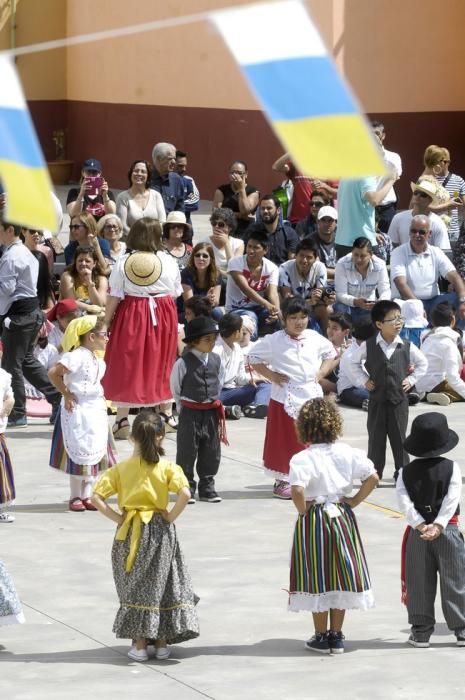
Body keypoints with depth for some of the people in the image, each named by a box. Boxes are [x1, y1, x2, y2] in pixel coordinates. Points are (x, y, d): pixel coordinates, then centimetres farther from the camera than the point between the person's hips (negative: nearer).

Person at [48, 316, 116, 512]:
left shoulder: (98, 359, 10)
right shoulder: (77, 356, -17)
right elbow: (53, 373, -24)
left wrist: (101, 395, 11)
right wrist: (66, 394, -18)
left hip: (96, 411, 8)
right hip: (77, 411, -8)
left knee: (94, 453, 9)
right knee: (79, 453, -2)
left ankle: (87, 495, 17)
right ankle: (75, 497, 7)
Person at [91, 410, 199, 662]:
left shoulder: (121, 468, -3)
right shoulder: (167, 467, -7)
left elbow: (96, 497, -10)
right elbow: (184, 493, -22)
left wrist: (117, 518, -3)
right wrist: (171, 516, -9)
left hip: (131, 531, 1)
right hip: (160, 530, 0)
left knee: (135, 585, 10)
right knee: (161, 584, 12)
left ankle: (140, 644, 11)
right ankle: (162, 643, 16)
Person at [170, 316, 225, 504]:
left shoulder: (216, 360, 2)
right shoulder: (183, 363, -13)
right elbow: (175, 389, -2)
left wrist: (214, 403, 13)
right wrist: (183, 408, 3)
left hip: (212, 413, 5)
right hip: (190, 413, -5)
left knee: (211, 452, 9)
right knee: (187, 452, 2)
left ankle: (207, 488, 20)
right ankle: (187, 488, 11)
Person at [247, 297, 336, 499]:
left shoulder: (315, 339, 4)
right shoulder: (274, 341, -6)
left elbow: (330, 355, 20)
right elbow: (253, 358, 1)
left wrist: (321, 373, 4)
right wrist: (271, 375, -7)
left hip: (312, 397, 3)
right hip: (285, 398, -3)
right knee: (285, 441, 3)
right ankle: (283, 481, 12)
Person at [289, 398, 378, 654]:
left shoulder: (302, 459, -17)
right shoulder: (347, 453, -4)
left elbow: (297, 490, -30)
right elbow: (373, 478, -7)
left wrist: (303, 511, -12)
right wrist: (354, 500, 3)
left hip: (313, 520, -4)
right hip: (342, 516, 4)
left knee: (317, 578, 8)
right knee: (340, 575, 12)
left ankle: (321, 637, 14)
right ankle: (336, 636, 18)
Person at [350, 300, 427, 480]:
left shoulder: (407, 346, -4)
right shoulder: (369, 345, -5)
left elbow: (422, 363, 12)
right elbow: (355, 361, 12)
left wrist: (411, 380, 3)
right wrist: (363, 380, 4)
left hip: (399, 399, 0)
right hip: (377, 399, 0)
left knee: (399, 437, 6)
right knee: (376, 437, 7)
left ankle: (402, 471, 16)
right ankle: (374, 473, 15)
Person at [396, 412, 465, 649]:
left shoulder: (407, 472, 1)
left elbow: (404, 501, -11)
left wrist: (420, 524, -15)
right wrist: (438, 526, -19)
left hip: (418, 532, 2)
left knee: (419, 583, 7)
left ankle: (420, 631, 9)